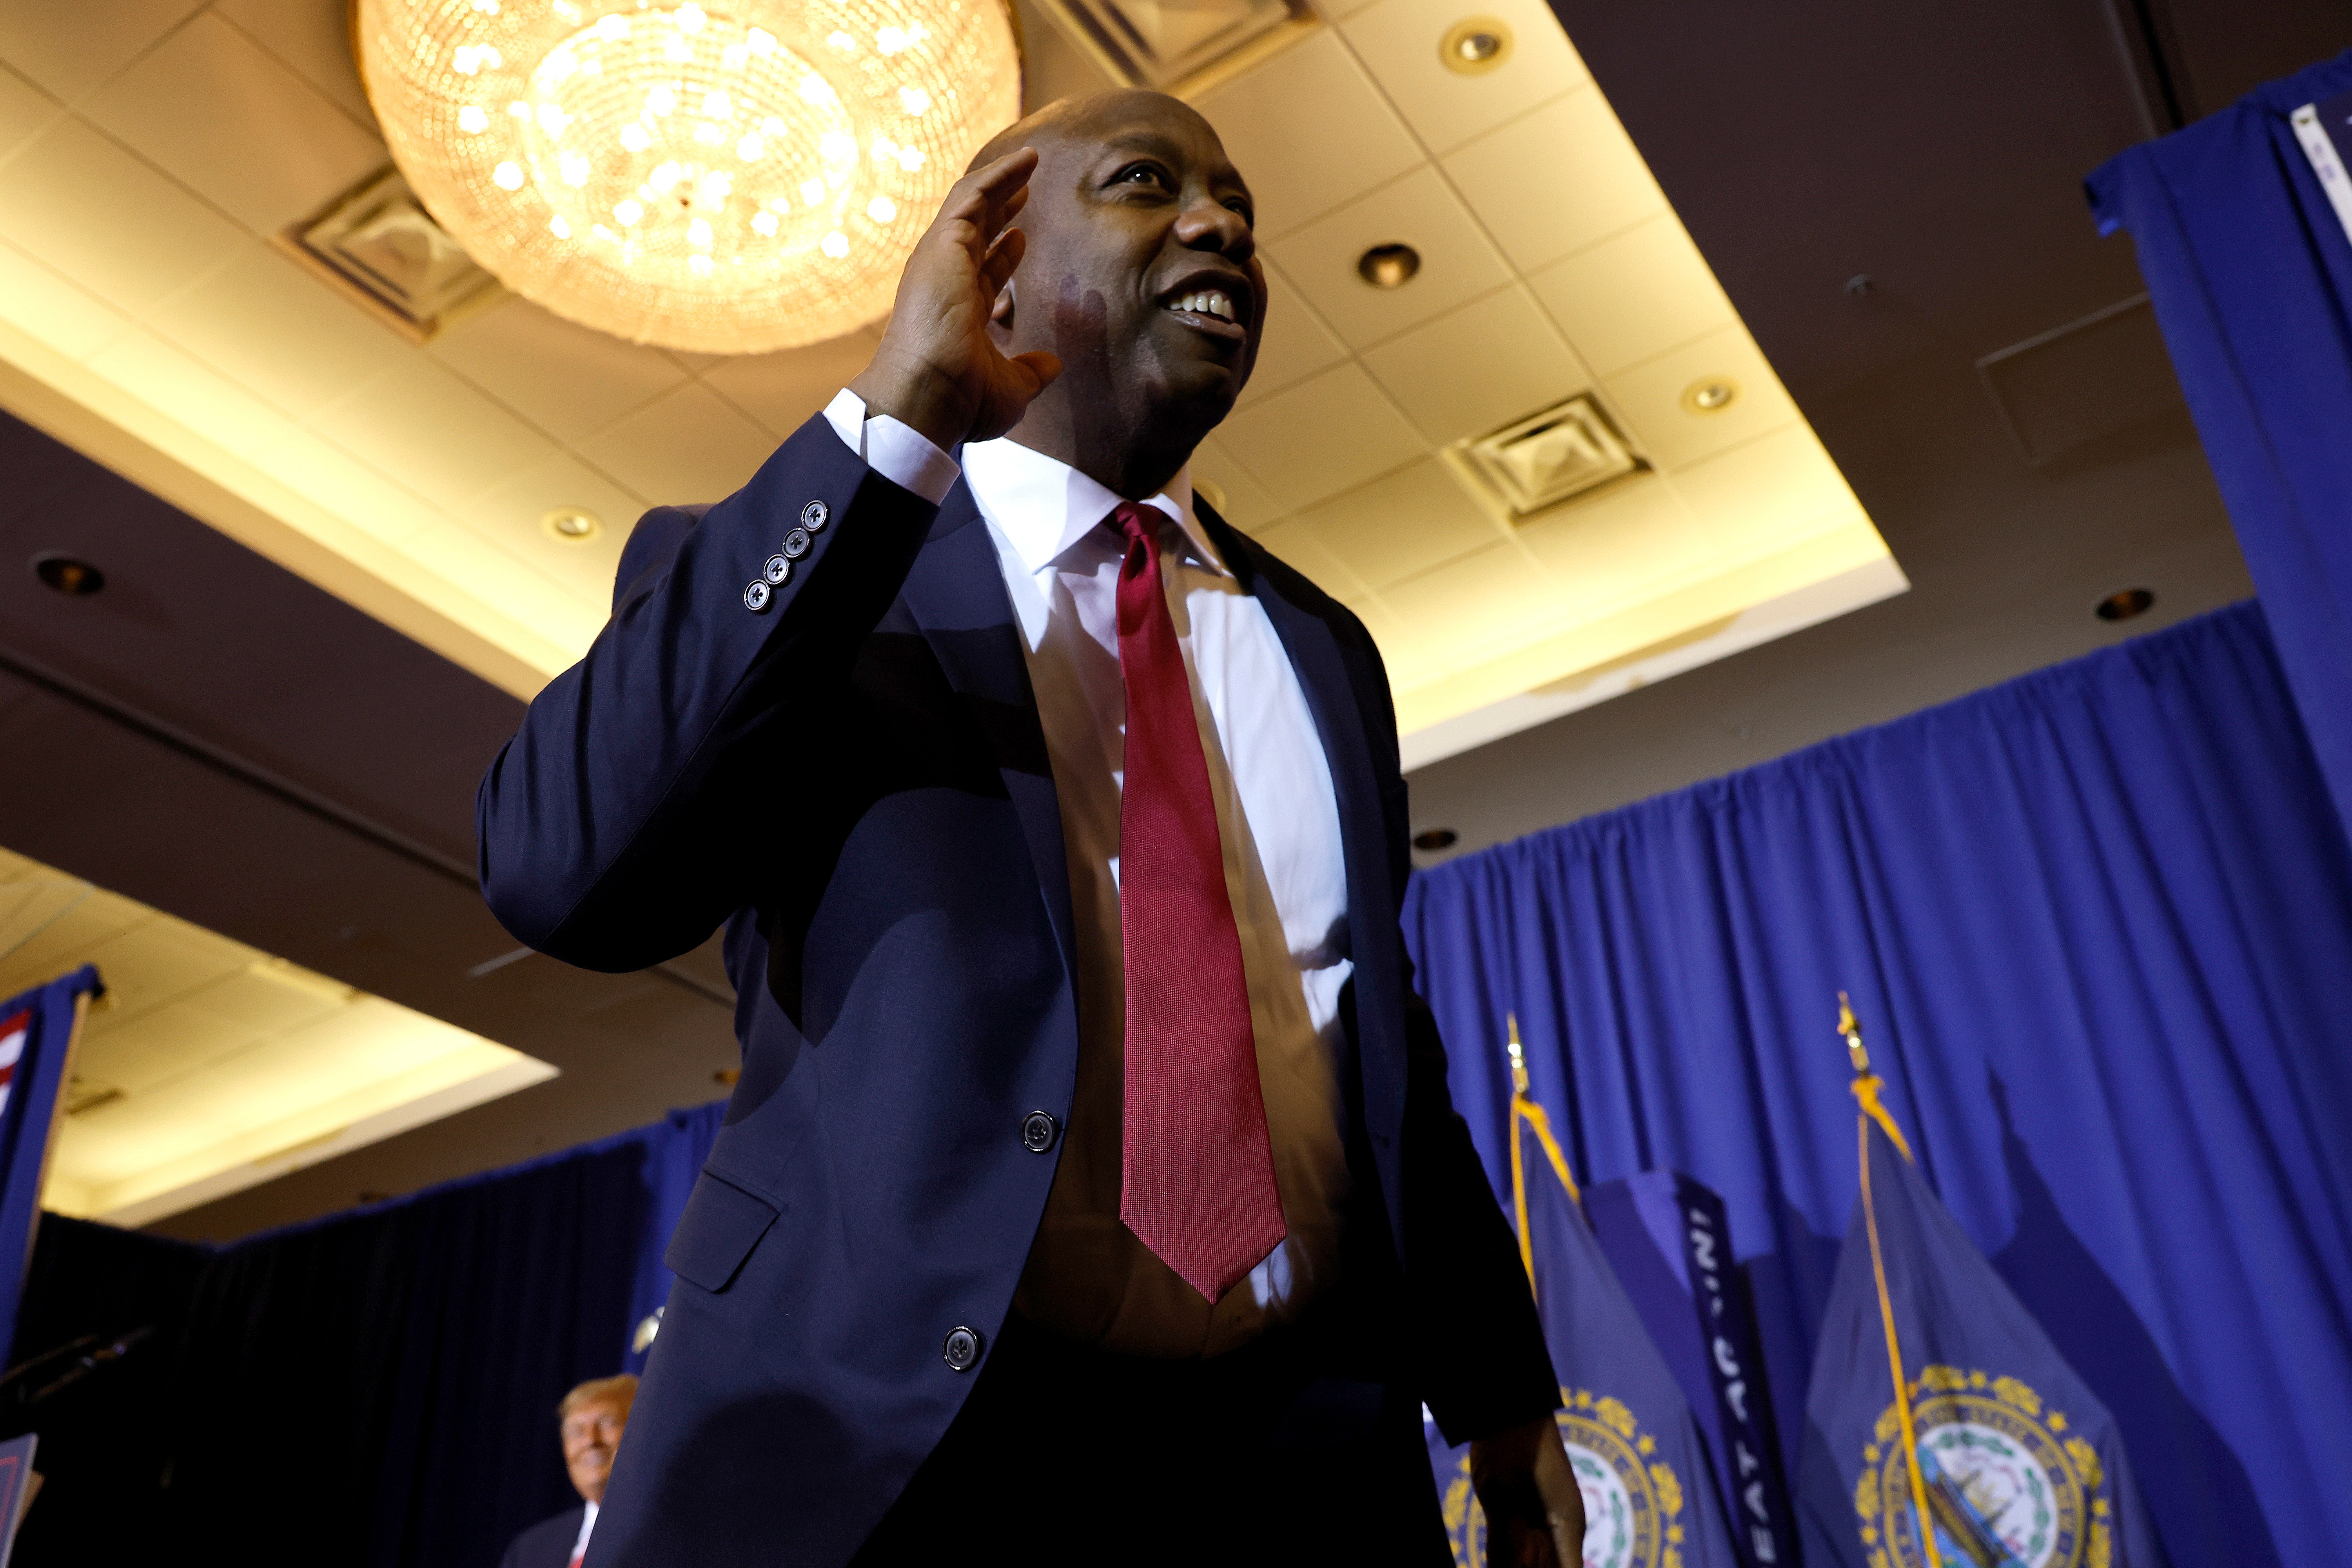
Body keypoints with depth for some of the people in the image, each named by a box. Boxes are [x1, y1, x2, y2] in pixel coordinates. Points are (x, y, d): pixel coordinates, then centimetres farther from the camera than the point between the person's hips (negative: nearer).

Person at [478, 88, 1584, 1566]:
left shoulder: (1319, 645, 13)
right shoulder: (790, 569, -1)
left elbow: (1388, 1042, 16)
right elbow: (563, 873, -19)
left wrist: (1501, 1391, 16)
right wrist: (895, 417, -20)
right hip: (882, 1444, -4)